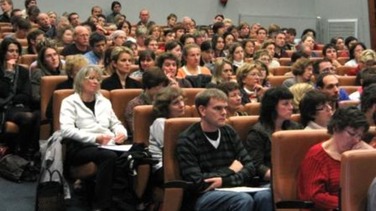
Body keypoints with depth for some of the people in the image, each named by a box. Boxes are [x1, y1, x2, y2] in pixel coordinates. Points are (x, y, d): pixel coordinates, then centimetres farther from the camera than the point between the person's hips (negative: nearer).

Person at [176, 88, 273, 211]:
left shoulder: (229, 132, 12)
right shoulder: (186, 140, -7)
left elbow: (250, 167, 6)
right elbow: (197, 182, -14)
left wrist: (224, 180, -13)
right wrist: (230, 171, -2)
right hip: (204, 196, -5)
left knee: (265, 196, -27)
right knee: (244, 200, -34)